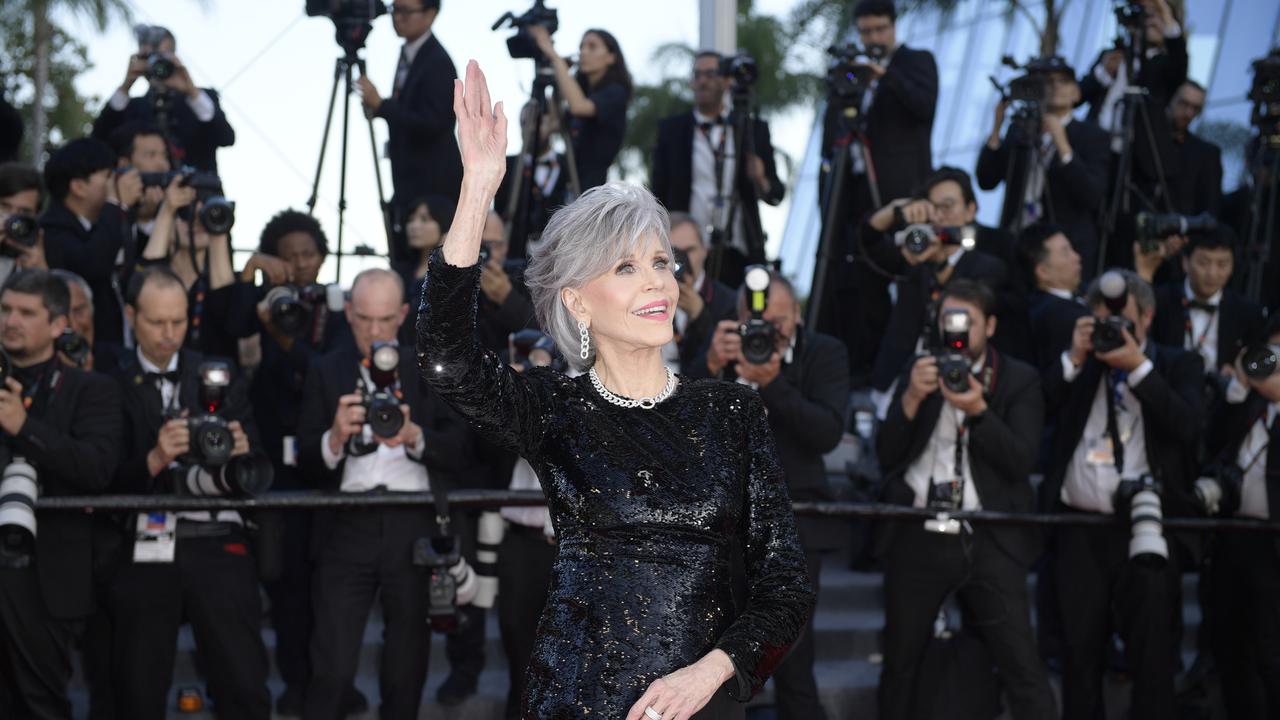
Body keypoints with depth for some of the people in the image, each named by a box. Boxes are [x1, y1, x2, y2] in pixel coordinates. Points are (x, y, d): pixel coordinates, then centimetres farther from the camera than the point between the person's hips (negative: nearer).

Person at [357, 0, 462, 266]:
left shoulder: (437, 63, -17)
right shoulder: (408, 54, 11)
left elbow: (432, 124, -25)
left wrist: (381, 105, -28)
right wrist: (379, 106, 6)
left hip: (432, 186, -10)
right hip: (410, 181, 10)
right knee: (404, 262, 13)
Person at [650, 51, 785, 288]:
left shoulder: (753, 130, 12)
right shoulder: (671, 129, 11)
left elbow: (776, 193, 11)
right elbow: (658, 193, 11)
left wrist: (760, 182, -11)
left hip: (740, 258, 1)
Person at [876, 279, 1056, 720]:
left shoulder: (1020, 380, 2)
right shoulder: (919, 371, 9)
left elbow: (1021, 462, -8)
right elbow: (886, 455, 3)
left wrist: (979, 410, -21)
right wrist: (911, 399, -12)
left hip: (990, 539, -3)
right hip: (917, 535, 3)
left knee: (1022, 666, -8)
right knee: (899, 666, 12)